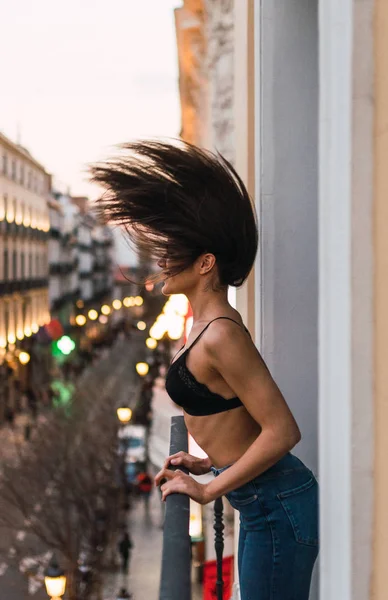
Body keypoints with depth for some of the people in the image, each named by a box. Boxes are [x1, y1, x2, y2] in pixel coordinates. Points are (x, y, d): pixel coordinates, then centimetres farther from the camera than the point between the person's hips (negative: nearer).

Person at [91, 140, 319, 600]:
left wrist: (208, 490, -18)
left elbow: (281, 431, -23)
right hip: (263, 506, 10)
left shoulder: (220, 335, -21)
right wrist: (211, 462, 11)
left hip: (277, 509, -10)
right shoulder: (207, 325, 9)